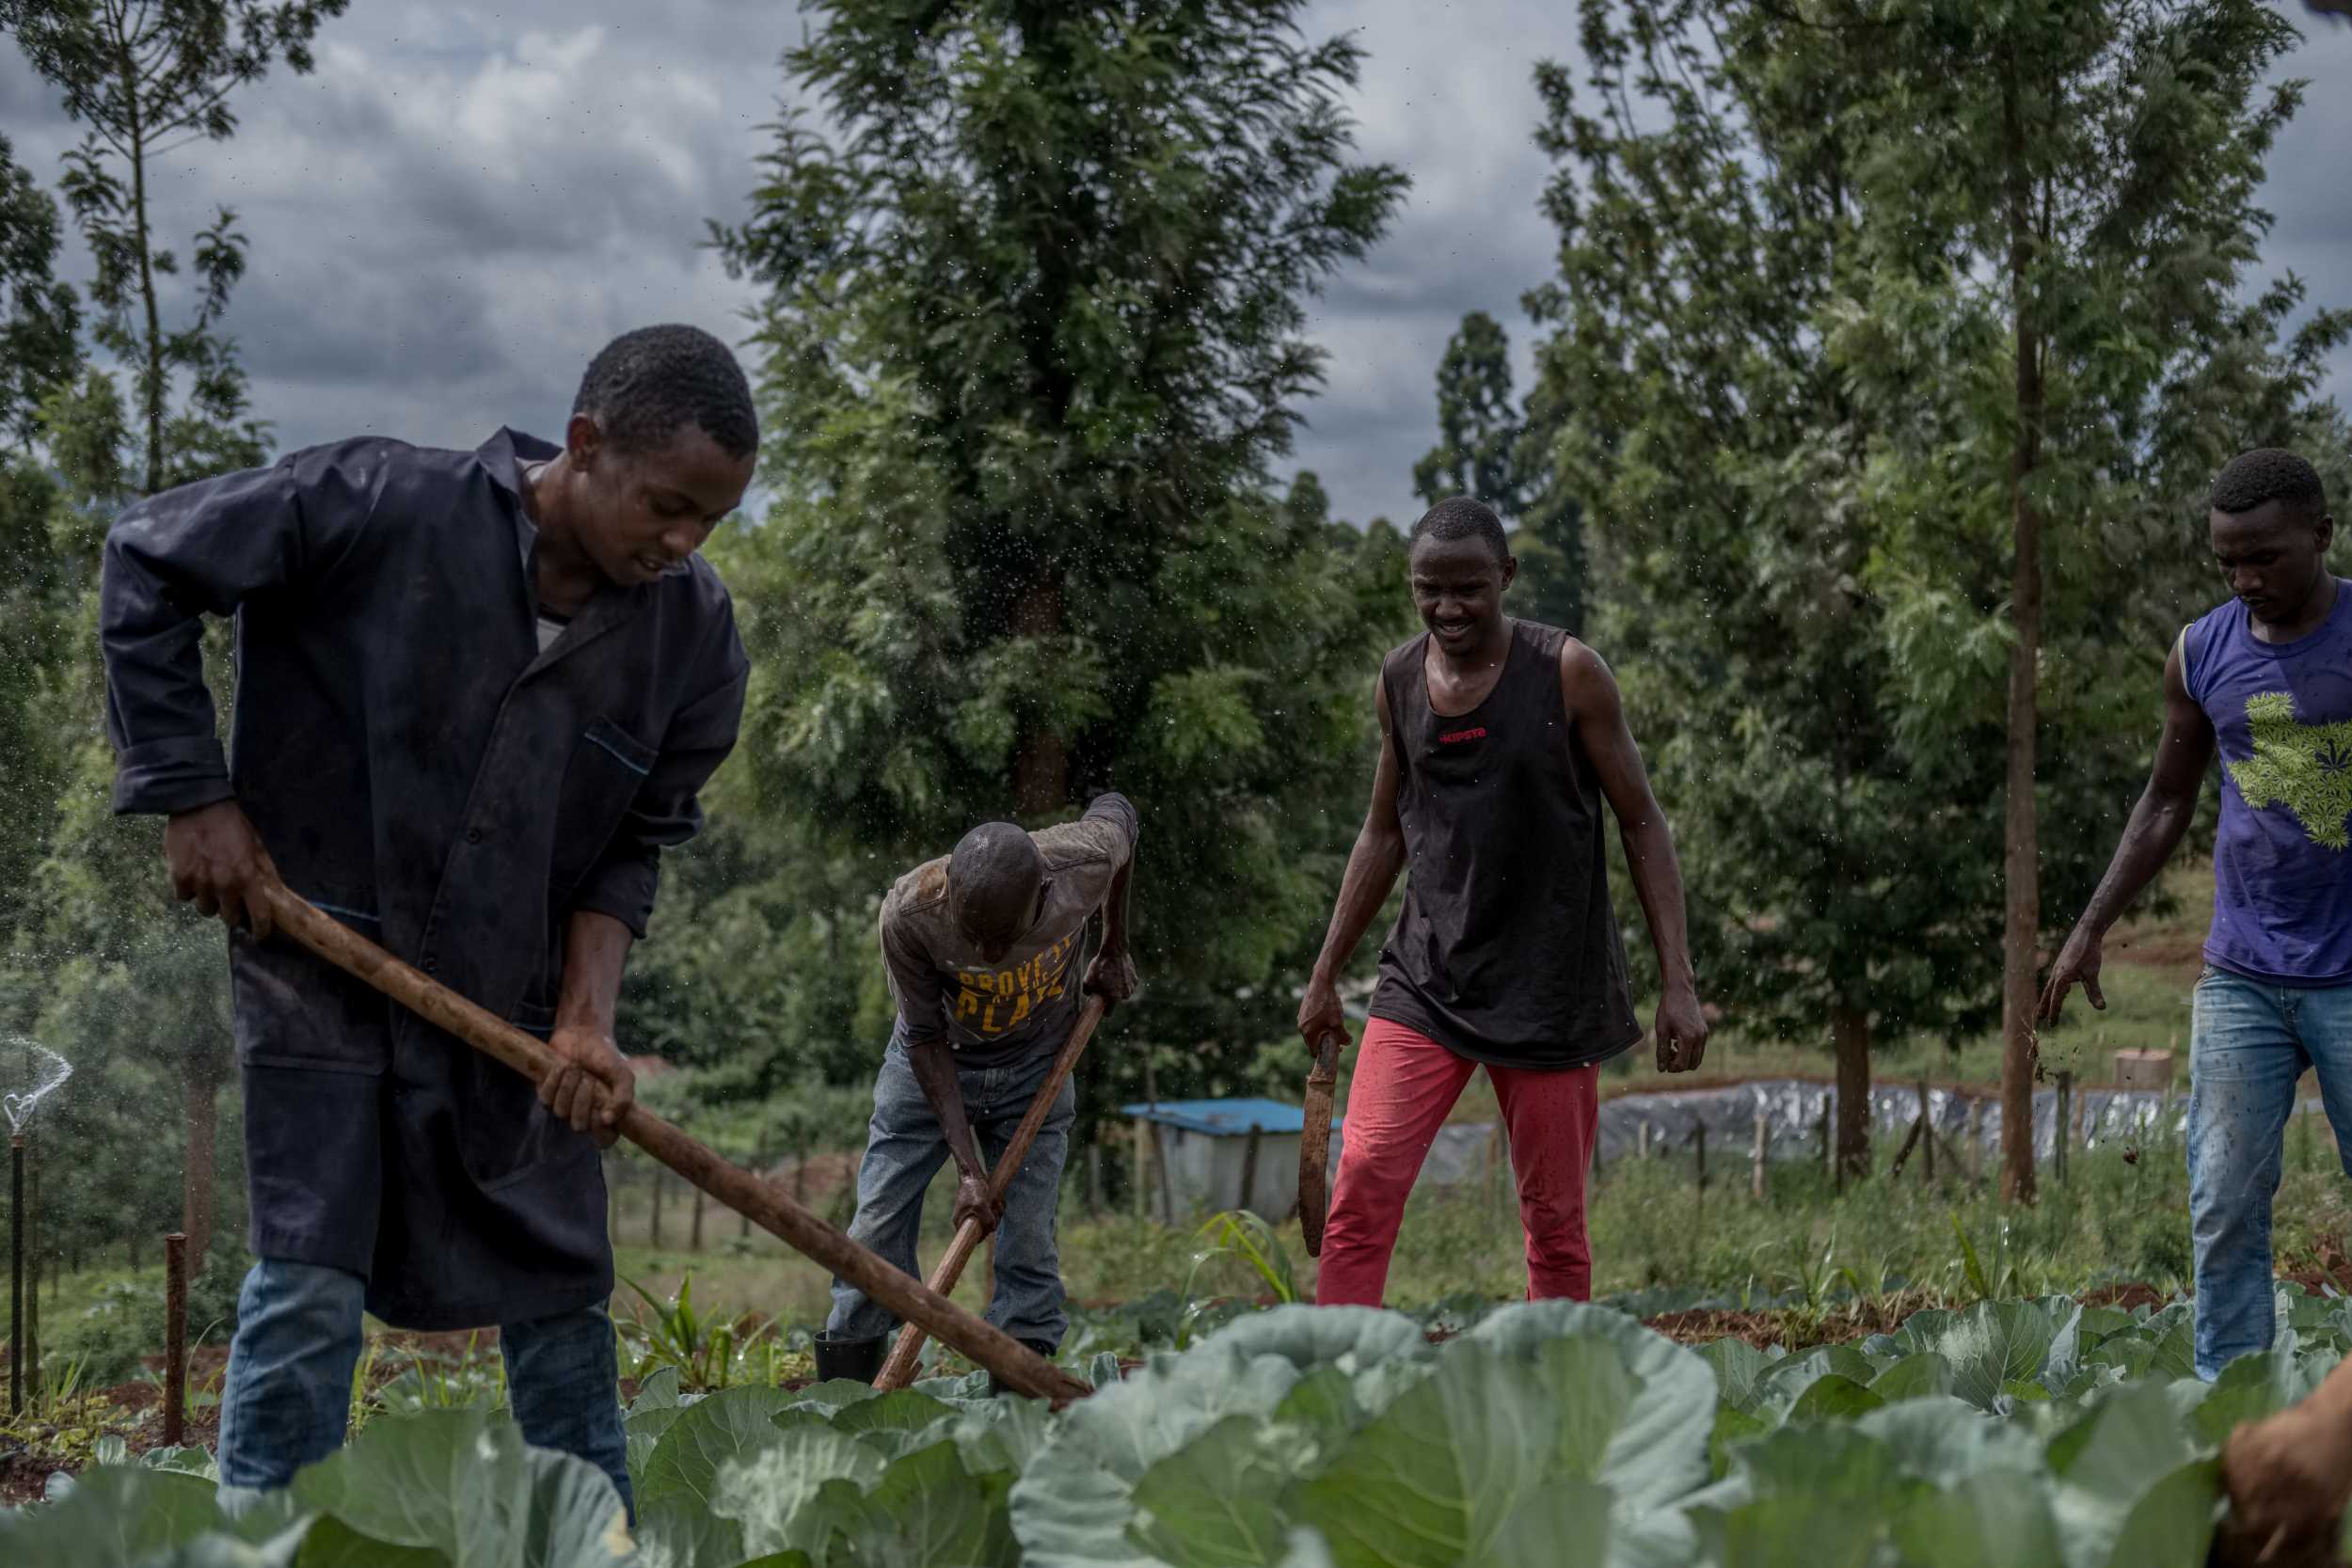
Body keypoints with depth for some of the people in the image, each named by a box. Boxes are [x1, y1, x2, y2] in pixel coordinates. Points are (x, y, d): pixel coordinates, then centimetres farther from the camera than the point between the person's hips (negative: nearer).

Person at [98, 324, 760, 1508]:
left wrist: (588, 1018, -13)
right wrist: (193, 795, -12)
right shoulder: (379, 508, -21)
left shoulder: (696, 633, -8)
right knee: (309, 1287, -6)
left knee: (559, 1290, 10)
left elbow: (634, 847, 1)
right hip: (322, 959, -4)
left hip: (514, 994, 4)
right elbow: (149, 565, -11)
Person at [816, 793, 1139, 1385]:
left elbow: (1118, 811, -5)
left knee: (1030, 1246, -5)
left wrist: (1113, 952, 3)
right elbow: (926, 1039, -22)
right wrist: (967, 1167, -26)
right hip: (933, 1067, -1)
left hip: (1035, 1066, 1)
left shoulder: (1084, 860, -31)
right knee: (875, 1235, -6)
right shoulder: (909, 913, -34)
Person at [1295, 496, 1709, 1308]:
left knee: (1555, 1220, 2)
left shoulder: (1567, 674, -7)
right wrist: (1326, 974, 16)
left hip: (1551, 988, -3)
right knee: (1363, 1180, -12)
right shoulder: (1398, 681, 5)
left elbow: (1642, 823, -3)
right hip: (1426, 979, 3)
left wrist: (1679, 982, -9)